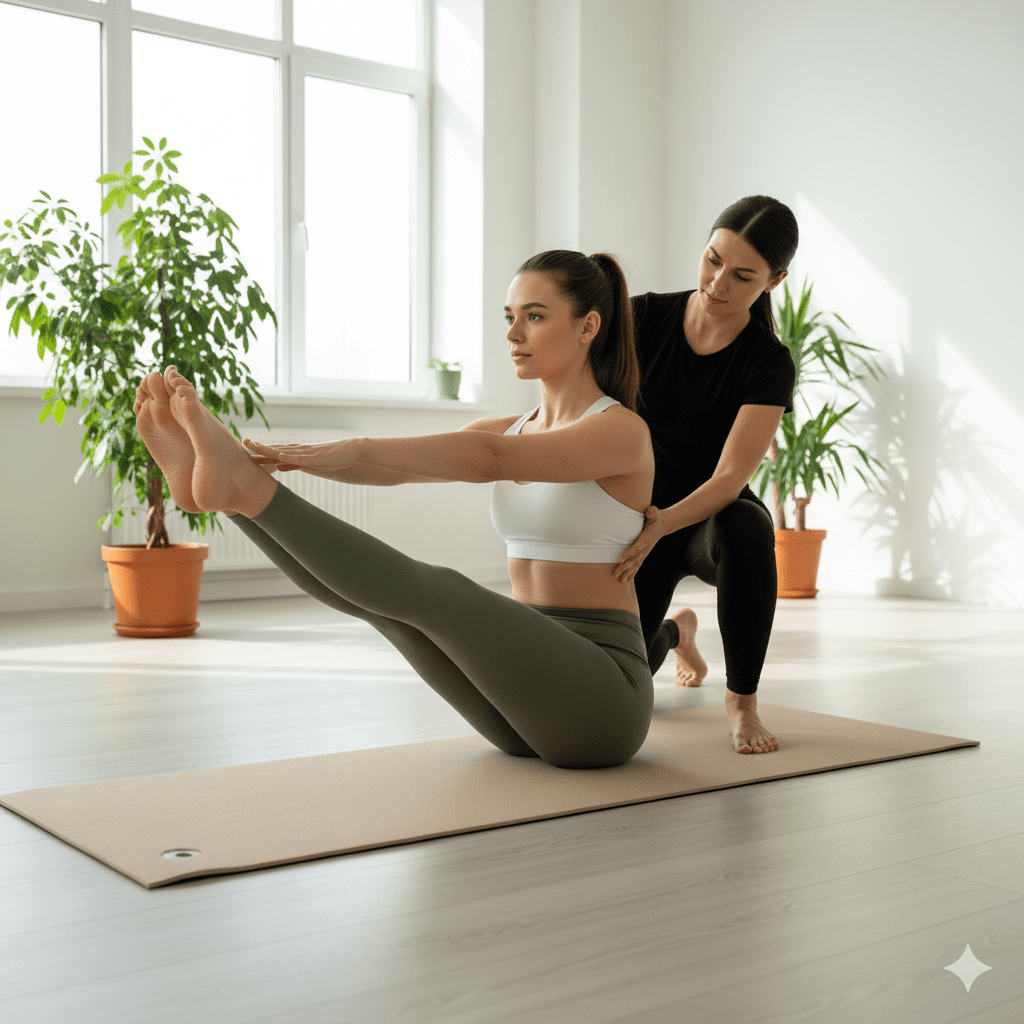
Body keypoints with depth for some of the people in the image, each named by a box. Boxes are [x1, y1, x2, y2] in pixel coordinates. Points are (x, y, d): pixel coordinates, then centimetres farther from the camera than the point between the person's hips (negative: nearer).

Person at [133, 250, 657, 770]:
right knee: (370, 588, -15)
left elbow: (491, 459, -26)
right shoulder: (507, 430, 15)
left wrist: (357, 448, -35)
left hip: (599, 699, -6)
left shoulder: (623, 431, -9)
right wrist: (302, 455, -14)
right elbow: (396, 468, 2)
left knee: (432, 590, -30)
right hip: (524, 685, 7)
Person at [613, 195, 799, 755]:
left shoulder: (769, 363, -19)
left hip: (709, 517, -2)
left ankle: (743, 700, -19)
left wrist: (661, 526, -45)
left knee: (745, 529, -41)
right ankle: (675, 632, 29)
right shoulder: (643, 317, -12)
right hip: (638, 514, 2)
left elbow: (731, 477, -27)